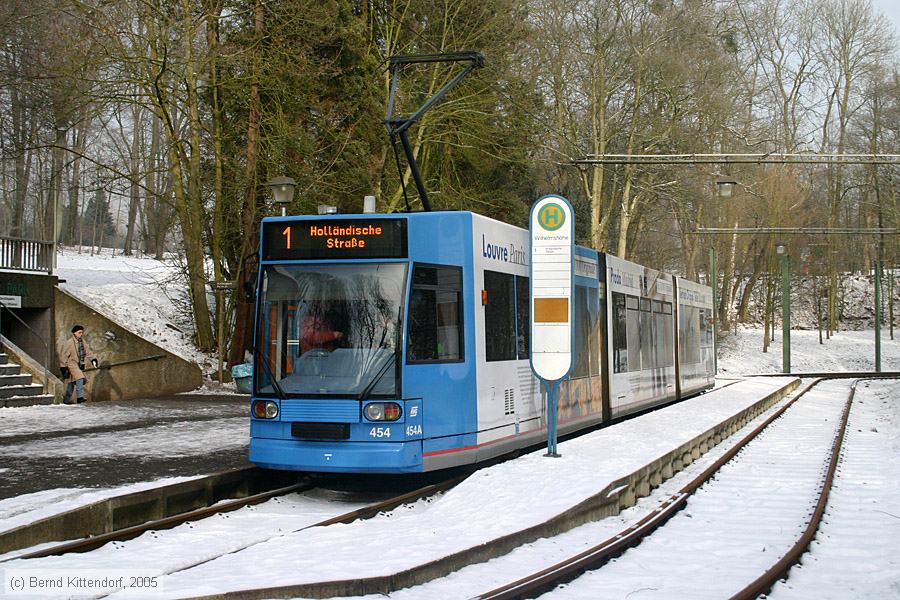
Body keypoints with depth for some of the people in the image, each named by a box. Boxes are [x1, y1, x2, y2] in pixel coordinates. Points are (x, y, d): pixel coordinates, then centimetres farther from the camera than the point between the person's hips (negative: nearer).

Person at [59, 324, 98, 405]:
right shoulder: (69, 343, -13)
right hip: (71, 364, -8)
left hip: (79, 365, 8)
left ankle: (66, 399, 22)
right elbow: (63, 356, -12)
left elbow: (88, 352, 16)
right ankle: (79, 397, -27)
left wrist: (93, 359, 1)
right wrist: (63, 367, -15)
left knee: (72, 382, 12)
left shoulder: (83, 342, 9)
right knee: (79, 379, -24)